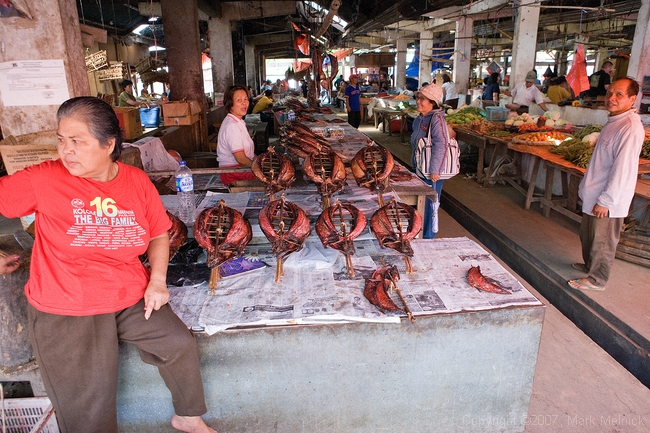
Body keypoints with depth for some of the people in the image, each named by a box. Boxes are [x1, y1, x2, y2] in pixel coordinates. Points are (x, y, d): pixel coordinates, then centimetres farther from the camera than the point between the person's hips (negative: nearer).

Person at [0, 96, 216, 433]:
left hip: (132, 296, 3)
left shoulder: (137, 182, -3)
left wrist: (157, 280, -6)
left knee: (180, 345, 1)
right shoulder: (44, 179, -12)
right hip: (65, 311, -2)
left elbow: (159, 235, 5)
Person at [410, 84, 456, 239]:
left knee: (428, 207, 1)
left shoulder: (436, 118, -16)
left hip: (432, 174, -8)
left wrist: (435, 170, -28)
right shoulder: (419, 119, 11)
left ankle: (428, 238, 15)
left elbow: (441, 145, -24)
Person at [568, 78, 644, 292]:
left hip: (608, 200, -9)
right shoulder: (615, 120, 9)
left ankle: (596, 279, 21)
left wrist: (606, 200, -21)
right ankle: (590, 265, 42)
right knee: (587, 234, 23)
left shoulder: (630, 128, -22)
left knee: (603, 240, 6)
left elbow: (622, 169, -24)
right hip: (595, 194, 9)